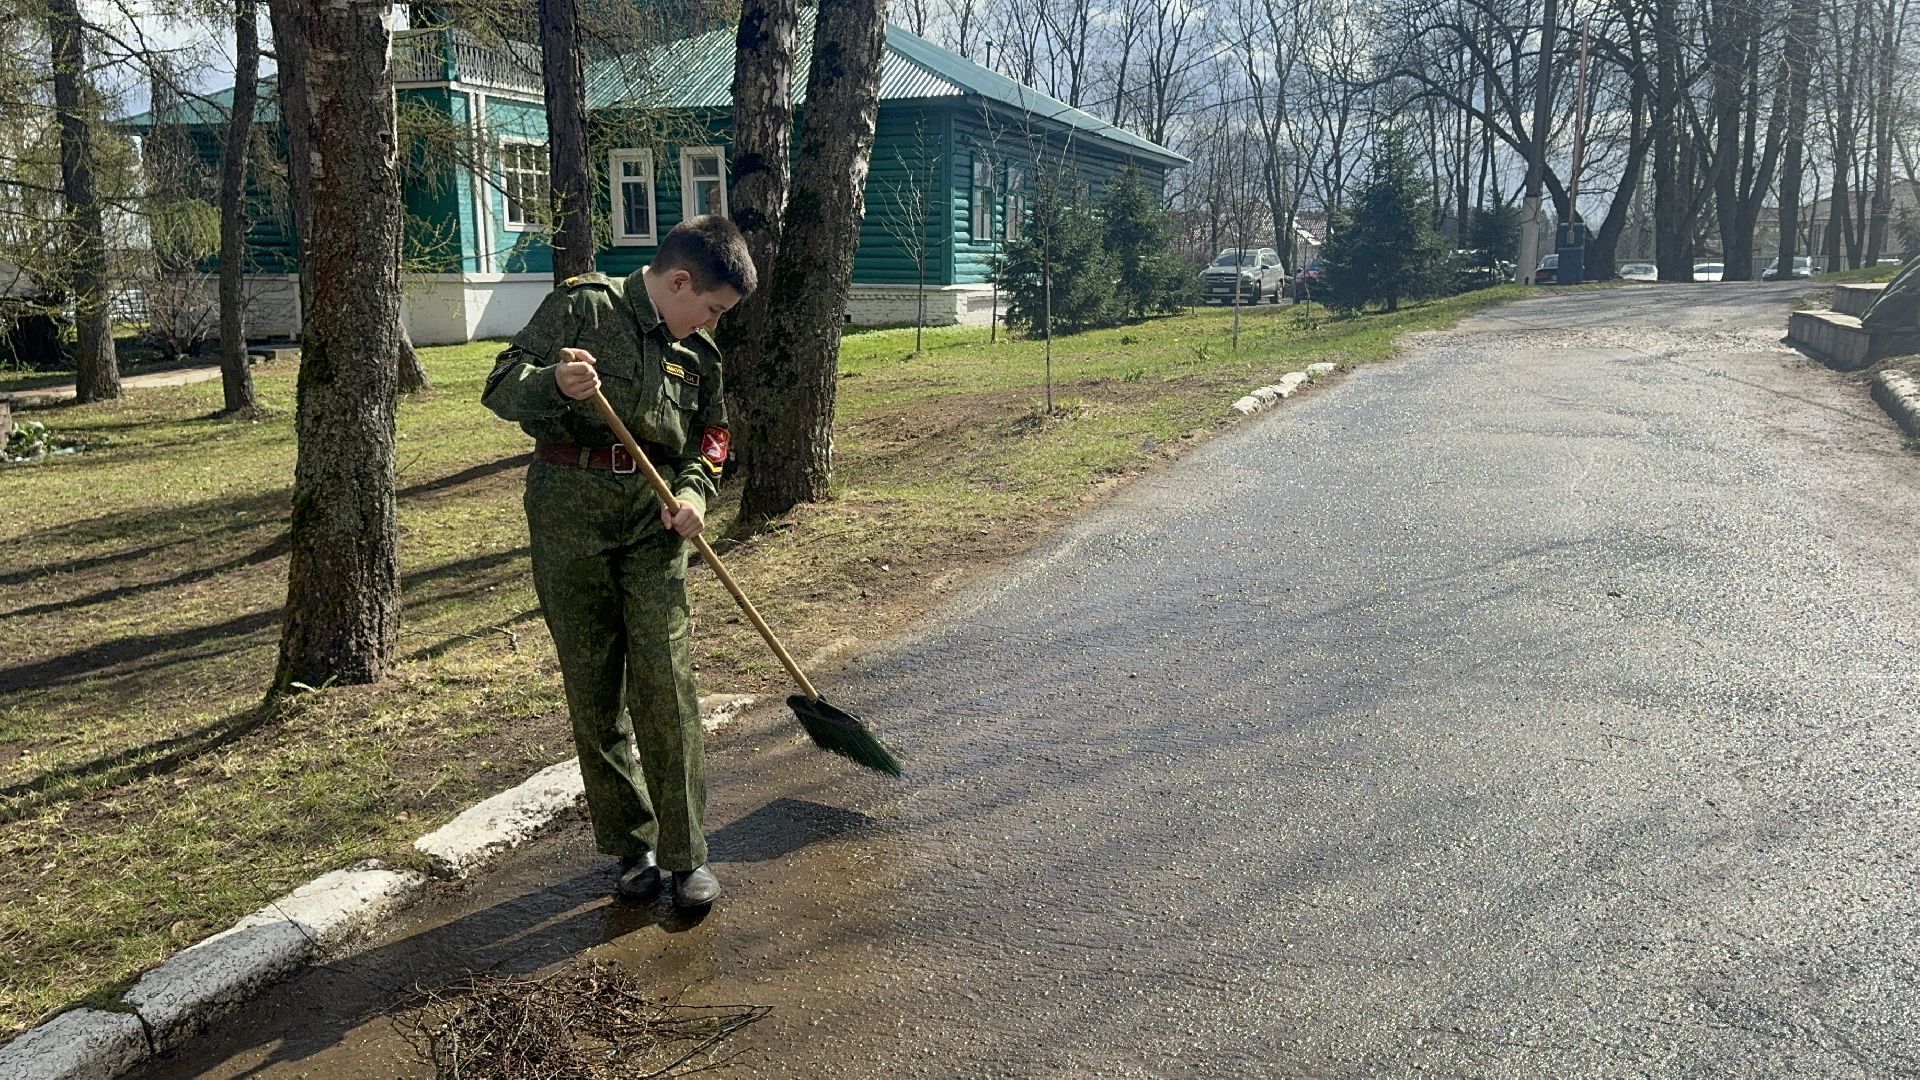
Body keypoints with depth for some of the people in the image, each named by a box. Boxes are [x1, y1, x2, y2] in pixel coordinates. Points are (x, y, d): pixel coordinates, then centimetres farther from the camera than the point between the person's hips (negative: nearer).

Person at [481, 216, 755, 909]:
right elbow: (501, 389, -6)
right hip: (569, 513, -3)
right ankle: (632, 844, 18)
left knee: (666, 685, -4)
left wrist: (695, 489, -1)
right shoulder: (582, 307, -3)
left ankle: (685, 854, 6)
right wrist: (555, 384, -28)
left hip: (654, 519, 3)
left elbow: (709, 432, 20)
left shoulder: (698, 352, 11)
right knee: (592, 688, 4)